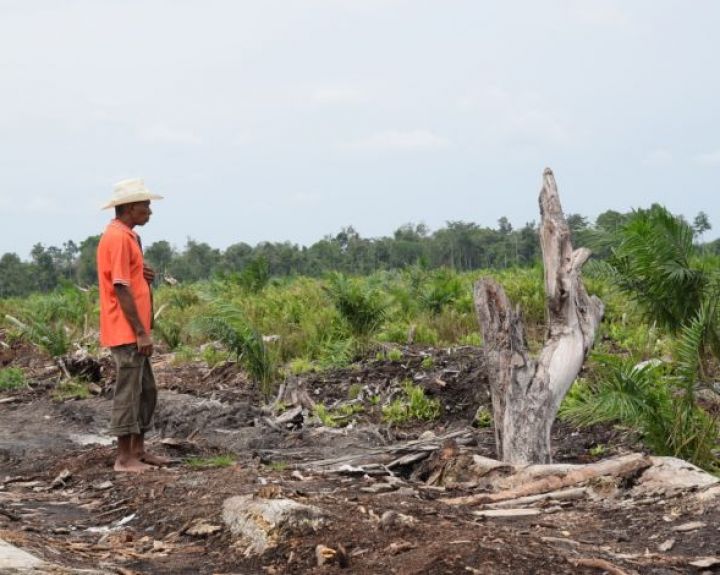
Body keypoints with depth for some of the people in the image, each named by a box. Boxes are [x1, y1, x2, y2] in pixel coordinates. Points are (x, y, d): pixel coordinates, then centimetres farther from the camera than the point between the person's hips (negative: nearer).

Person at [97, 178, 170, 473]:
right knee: (128, 392, -5)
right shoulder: (118, 238, -16)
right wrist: (141, 332, -19)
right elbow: (121, 288, -20)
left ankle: (139, 451, 22)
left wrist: (144, 275, 3)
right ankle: (124, 458, 2)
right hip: (126, 331, -10)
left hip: (133, 331, 10)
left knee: (146, 390, 14)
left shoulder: (126, 236, 16)